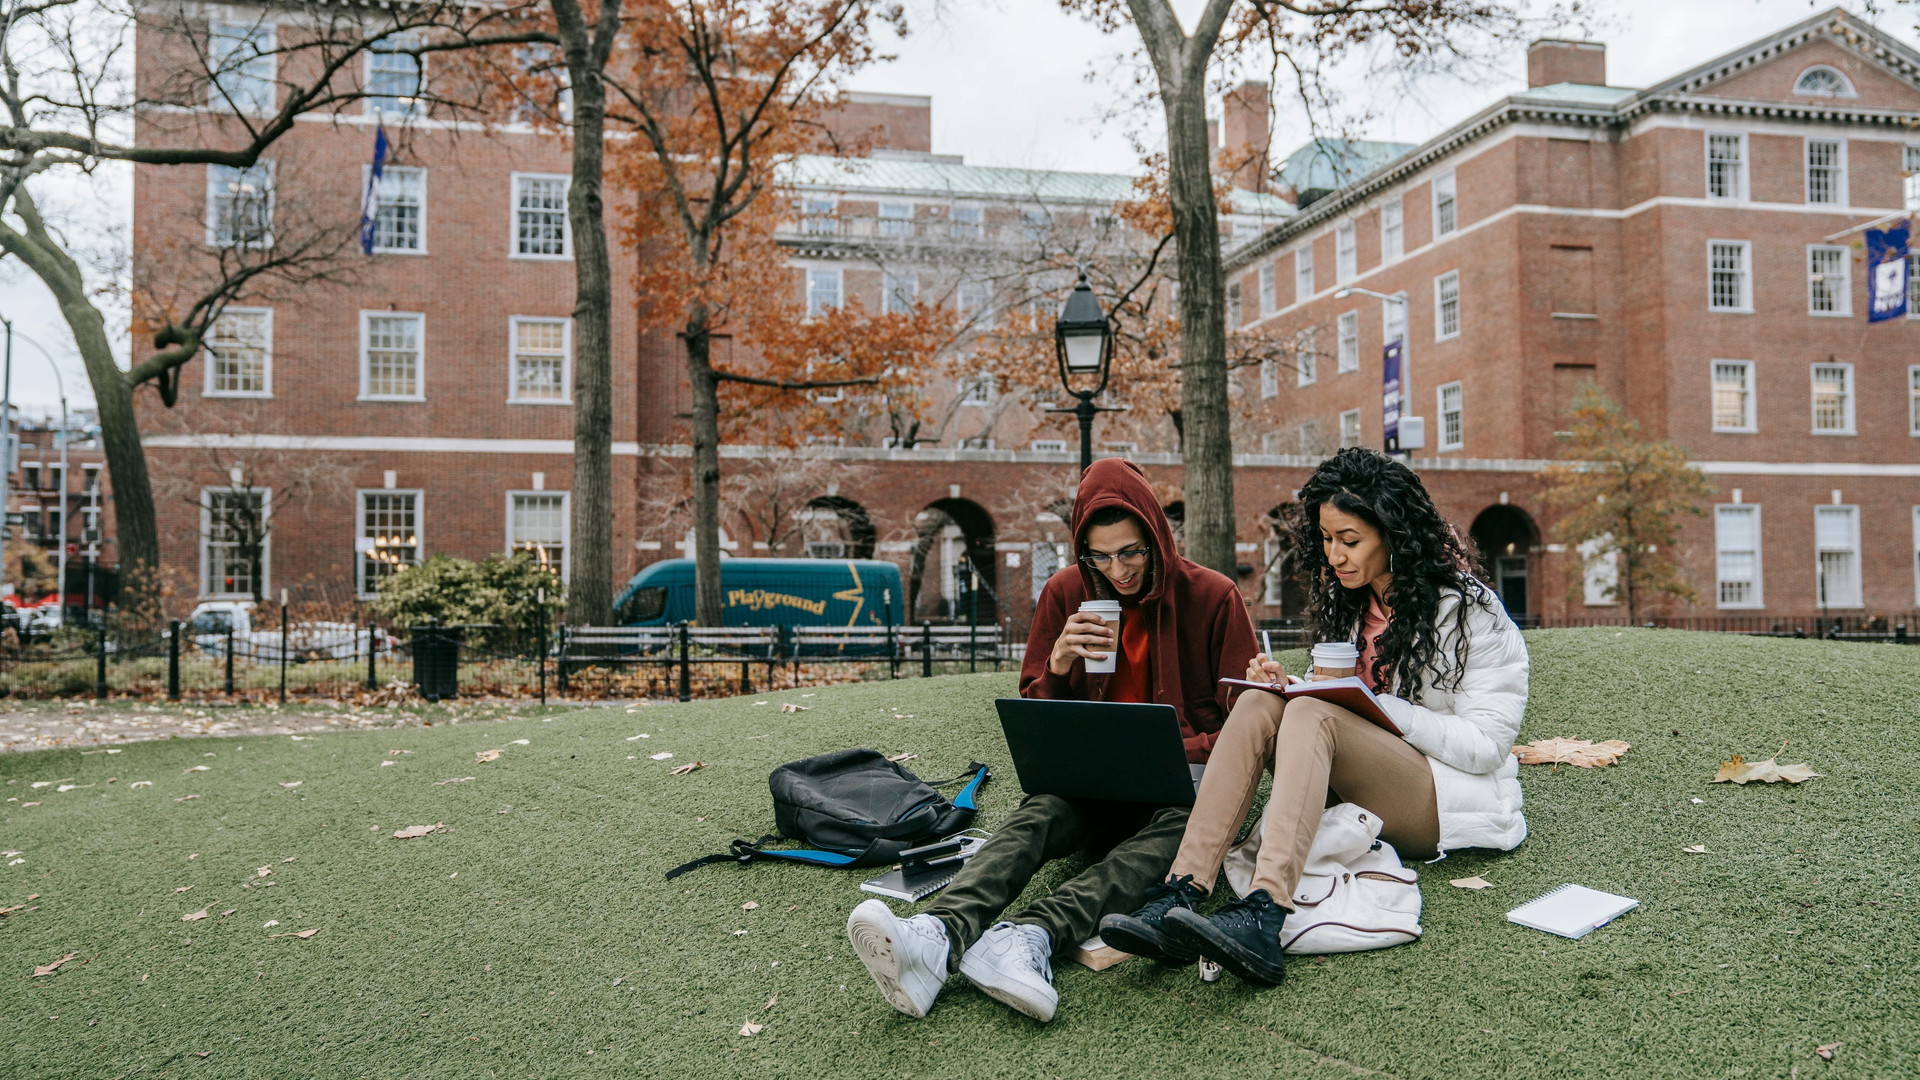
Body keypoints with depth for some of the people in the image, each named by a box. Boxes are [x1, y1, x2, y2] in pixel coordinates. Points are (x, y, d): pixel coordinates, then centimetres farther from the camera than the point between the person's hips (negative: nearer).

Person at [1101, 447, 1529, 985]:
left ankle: (1262, 918, -52)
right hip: (1366, 794, 6)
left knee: (1311, 716, -32)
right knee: (1260, 704, -22)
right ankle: (1180, 896, -38)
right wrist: (1292, 685, -6)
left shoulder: (1468, 610, -8)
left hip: (1458, 801, -6)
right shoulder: (1349, 600, 12)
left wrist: (1372, 703, -21)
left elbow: (1487, 745, -13)